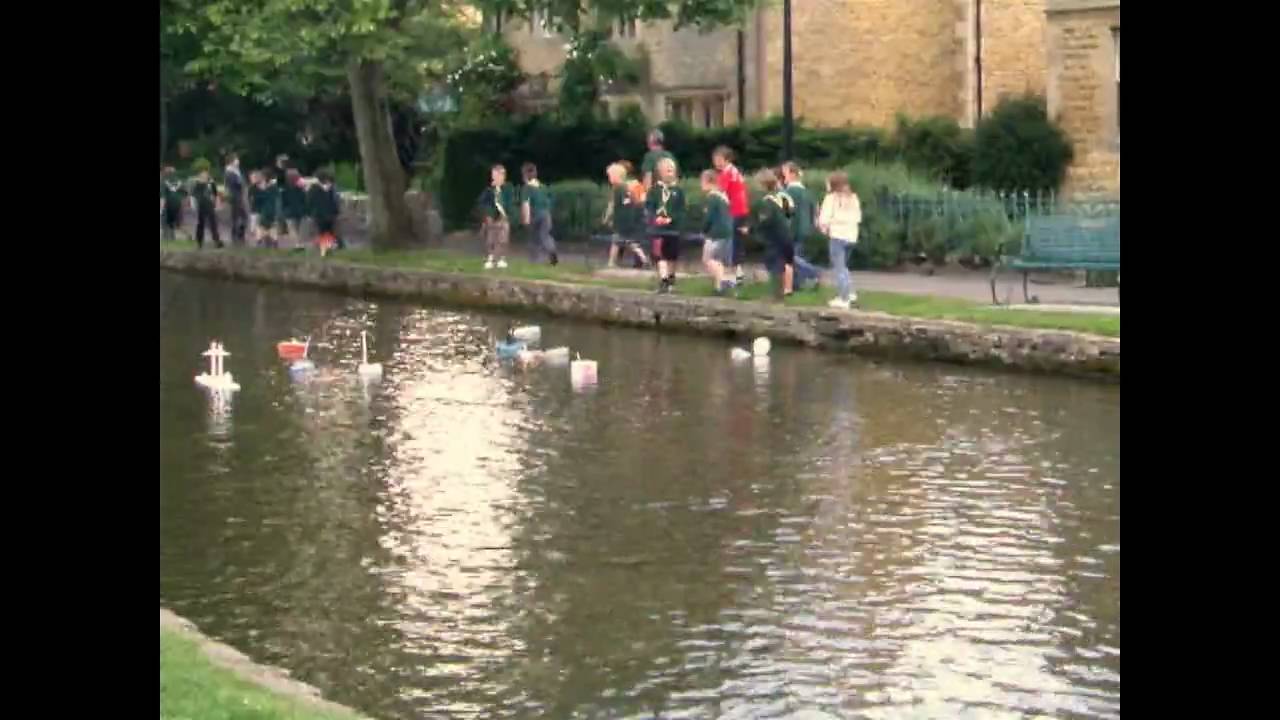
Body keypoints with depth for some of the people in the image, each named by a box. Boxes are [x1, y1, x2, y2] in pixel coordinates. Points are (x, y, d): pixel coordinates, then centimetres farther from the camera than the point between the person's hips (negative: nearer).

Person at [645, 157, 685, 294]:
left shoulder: (678, 190, -1)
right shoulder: (655, 189, -1)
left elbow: (681, 211, -4)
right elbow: (648, 207, -2)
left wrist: (670, 219, -19)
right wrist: (655, 218, -19)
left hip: (673, 228, 1)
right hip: (658, 228, -1)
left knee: (672, 256, 13)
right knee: (661, 256, -9)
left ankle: (671, 279, 32)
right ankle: (663, 281, -12)